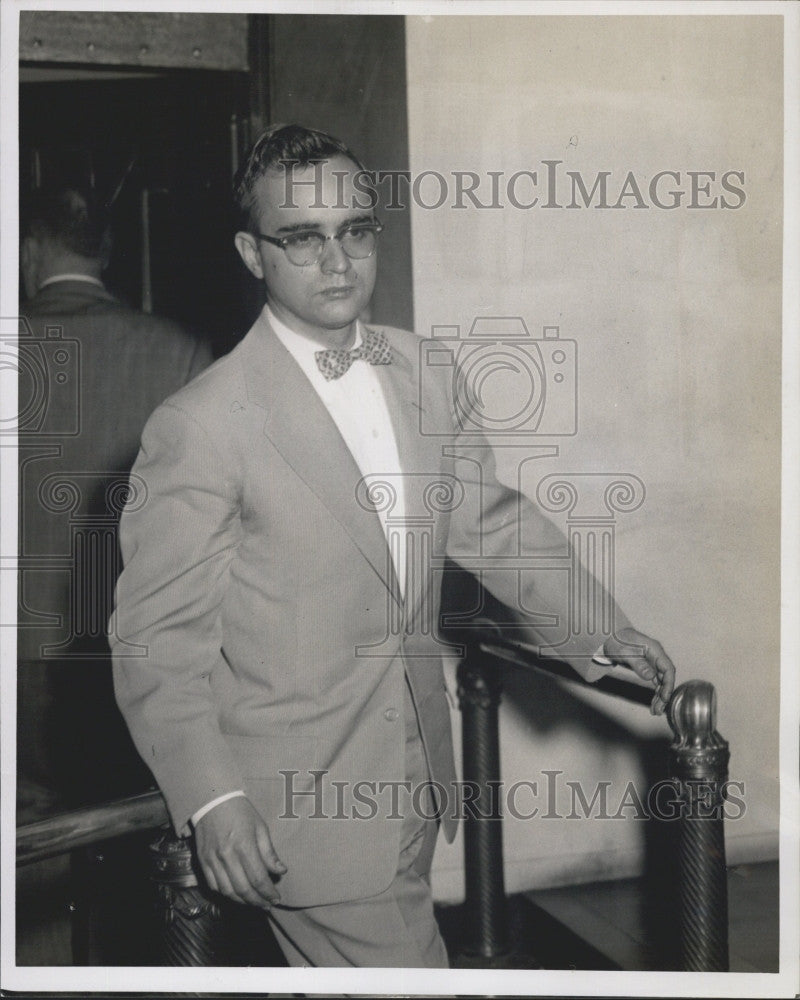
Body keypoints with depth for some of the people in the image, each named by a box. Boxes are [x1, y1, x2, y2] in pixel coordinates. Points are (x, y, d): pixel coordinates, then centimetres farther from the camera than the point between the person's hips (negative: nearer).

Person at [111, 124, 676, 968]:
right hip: (299, 803, -6)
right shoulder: (199, 426, -15)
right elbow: (157, 634, -12)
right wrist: (212, 801, -19)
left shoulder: (420, 376, 5)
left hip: (415, 782, 6)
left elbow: (488, 515, 18)